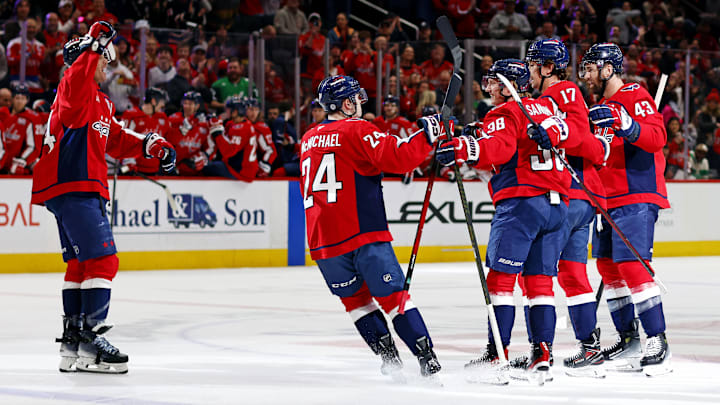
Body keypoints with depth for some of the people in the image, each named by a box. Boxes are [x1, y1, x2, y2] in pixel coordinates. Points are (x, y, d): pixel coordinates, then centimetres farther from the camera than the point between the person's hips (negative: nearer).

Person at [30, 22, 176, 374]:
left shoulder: (99, 102, 25)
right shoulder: (76, 89, -7)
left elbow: (115, 140, 30)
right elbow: (77, 81, -33)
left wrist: (148, 144, 16)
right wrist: (93, 46, -37)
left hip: (76, 189, 11)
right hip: (73, 187, -11)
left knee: (80, 262, 15)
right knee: (102, 261, -15)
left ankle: (73, 343, 20)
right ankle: (89, 339, -19)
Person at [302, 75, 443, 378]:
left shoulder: (308, 140, 17)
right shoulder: (357, 130, -4)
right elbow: (398, 158, -16)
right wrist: (427, 136, -5)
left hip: (322, 239, 6)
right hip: (363, 233, -5)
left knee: (354, 297, 19)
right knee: (392, 295, -2)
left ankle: (388, 356, 13)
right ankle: (427, 361, -3)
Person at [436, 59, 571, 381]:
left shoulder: (504, 114, -4)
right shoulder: (547, 109, 19)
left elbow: (498, 147, -21)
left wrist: (460, 149, -31)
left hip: (521, 202, -7)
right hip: (557, 205, 7)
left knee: (501, 277, -5)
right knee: (539, 282, 7)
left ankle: (497, 351, -9)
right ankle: (542, 354, -1)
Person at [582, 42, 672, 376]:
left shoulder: (635, 96, -9)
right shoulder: (601, 108, 20)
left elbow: (657, 137, -23)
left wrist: (624, 123, -37)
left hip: (636, 198, -10)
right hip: (607, 199, 10)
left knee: (632, 265, -17)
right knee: (609, 266, 11)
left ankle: (658, 342, -16)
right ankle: (629, 340, 19)